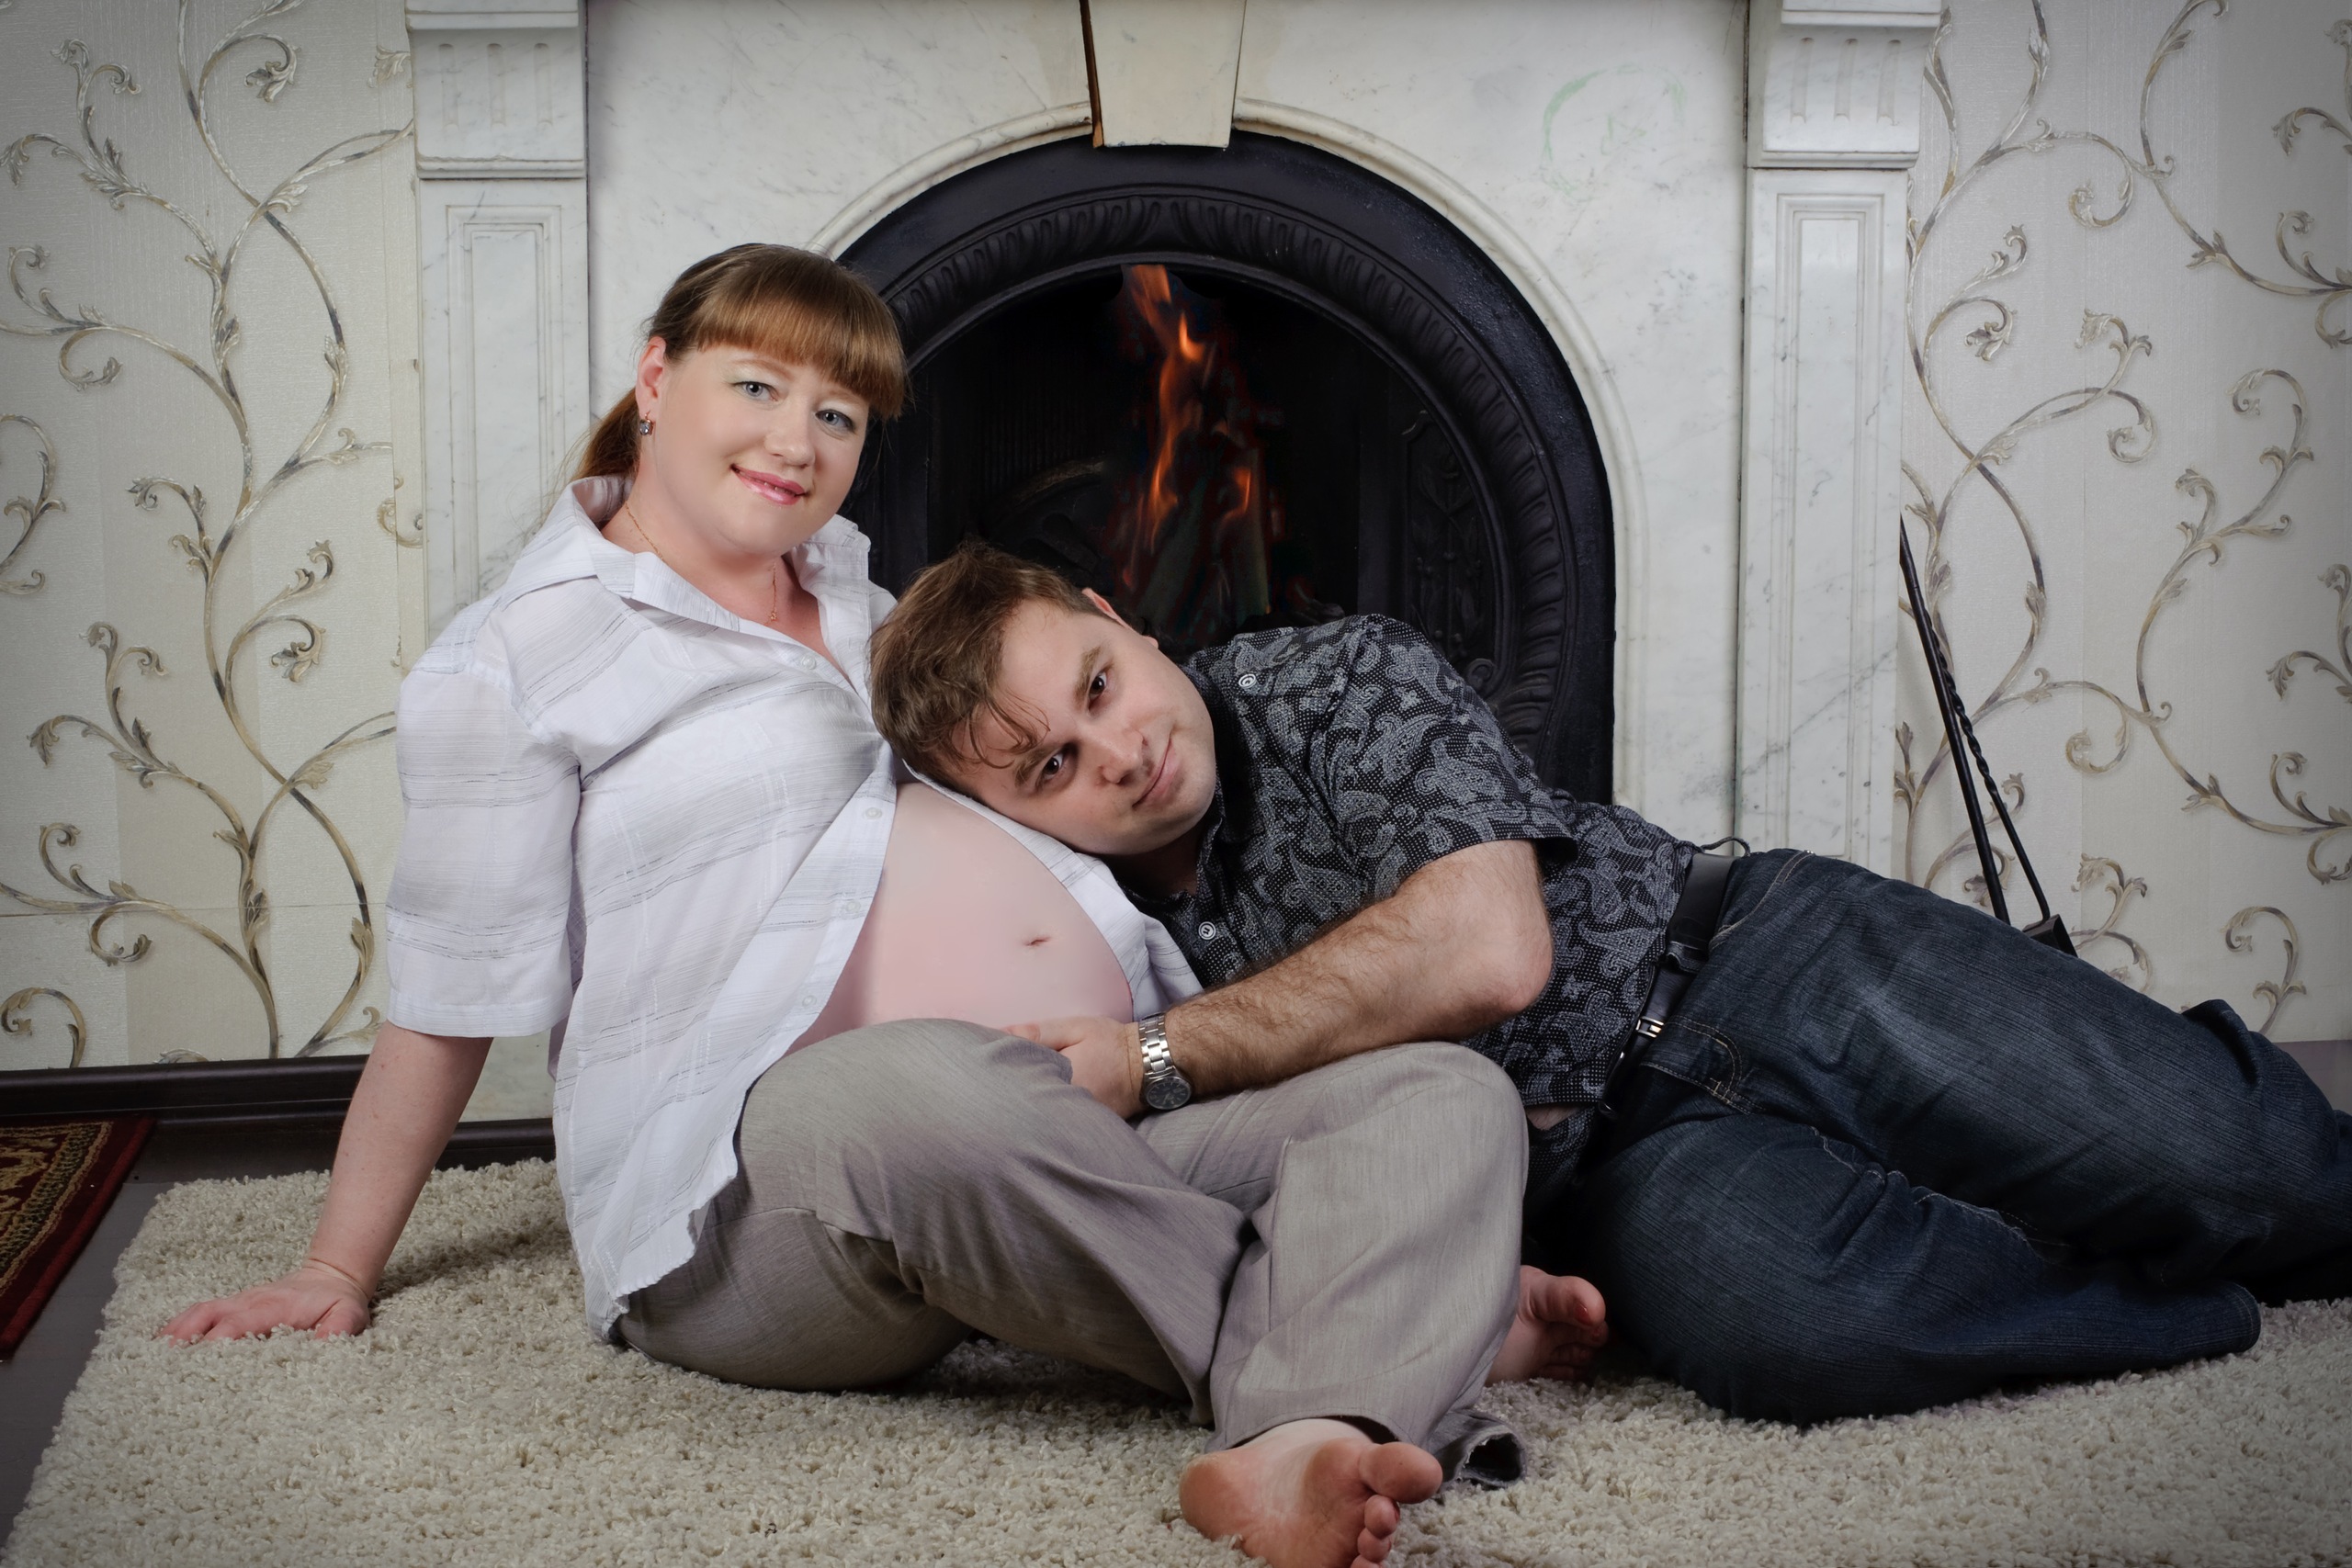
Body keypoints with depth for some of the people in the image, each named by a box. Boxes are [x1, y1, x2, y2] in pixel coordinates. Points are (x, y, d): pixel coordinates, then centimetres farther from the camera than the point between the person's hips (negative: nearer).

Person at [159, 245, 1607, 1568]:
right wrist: (338, 1272, 10)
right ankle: (1421, 1314, -26)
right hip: (763, 1197, -7)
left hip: (1104, 1125, 7)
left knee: (1447, 1095, -15)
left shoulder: (854, 594, 27)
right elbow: (449, 1001, 9)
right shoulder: (517, 663, 7)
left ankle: (1305, 1444, -45)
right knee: (931, 1086, -43)